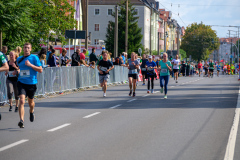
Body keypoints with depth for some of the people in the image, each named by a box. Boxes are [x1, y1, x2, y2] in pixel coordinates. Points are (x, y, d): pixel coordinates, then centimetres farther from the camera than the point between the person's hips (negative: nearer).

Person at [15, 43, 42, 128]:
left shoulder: (34, 58, -4)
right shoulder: (19, 59, 9)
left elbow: (40, 70, -9)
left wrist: (30, 65, -18)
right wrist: (17, 71, 8)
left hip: (31, 83, -1)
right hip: (21, 83, 1)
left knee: (31, 102, 16)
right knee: (22, 101, -18)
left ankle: (31, 112, 51)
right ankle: (21, 121, -23)